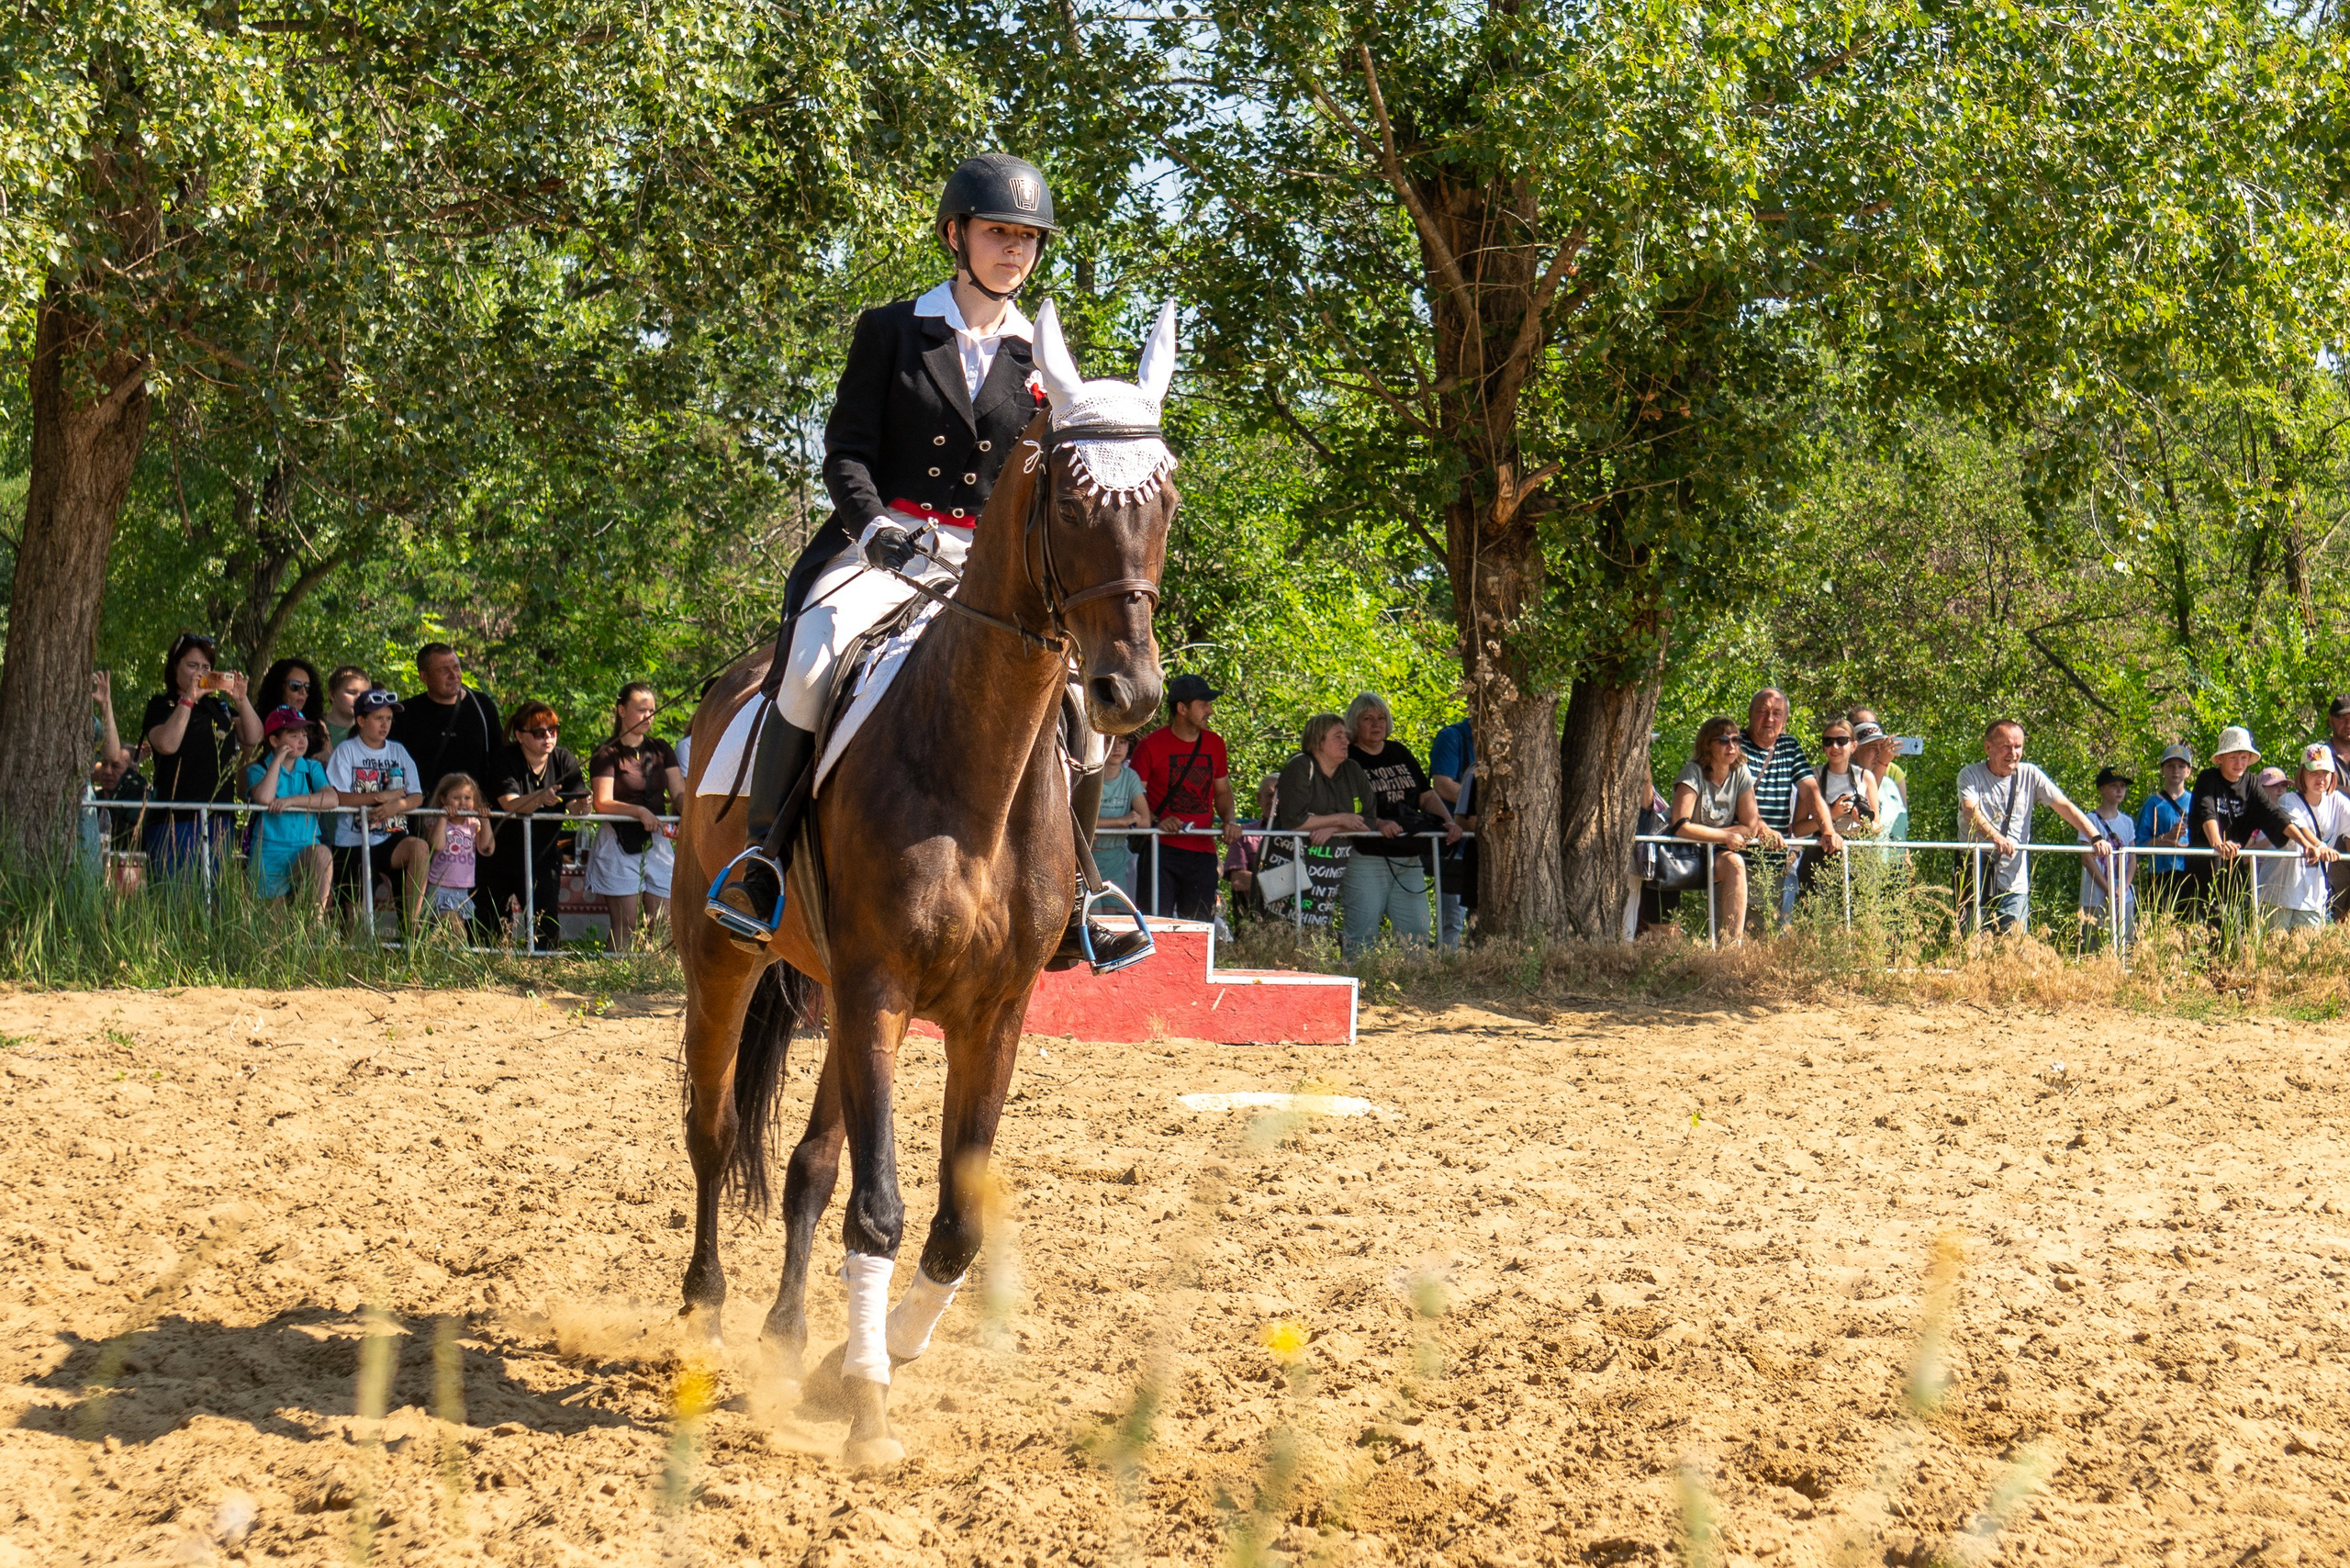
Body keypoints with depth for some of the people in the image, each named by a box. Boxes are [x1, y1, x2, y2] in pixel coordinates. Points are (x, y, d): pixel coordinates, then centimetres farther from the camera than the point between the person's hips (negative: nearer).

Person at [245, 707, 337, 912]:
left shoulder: (312, 768, 13)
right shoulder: (258, 770, 5)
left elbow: (332, 799, -6)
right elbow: (264, 798, -19)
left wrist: (292, 800, -16)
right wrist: (278, 760, -9)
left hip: (305, 851, 1)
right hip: (269, 852, -1)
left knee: (322, 853, -33)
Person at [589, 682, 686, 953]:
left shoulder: (661, 750, 14)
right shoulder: (607, 754, -1)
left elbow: (680, 793, 9)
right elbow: (603, 803, -12)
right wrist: (640, 811, -26)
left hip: (657, 843, 4)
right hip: (619, 844, -4)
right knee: (624, 926, -6)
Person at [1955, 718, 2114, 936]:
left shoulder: (2030, 775, 7)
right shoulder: (1970, 775, -2)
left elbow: (2065, 807, 4)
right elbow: (1970, 812, -20)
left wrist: (2096, 838, -10)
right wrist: (1995, 837, -40)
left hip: (2014, 883, 3)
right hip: (1974, 876, -2)